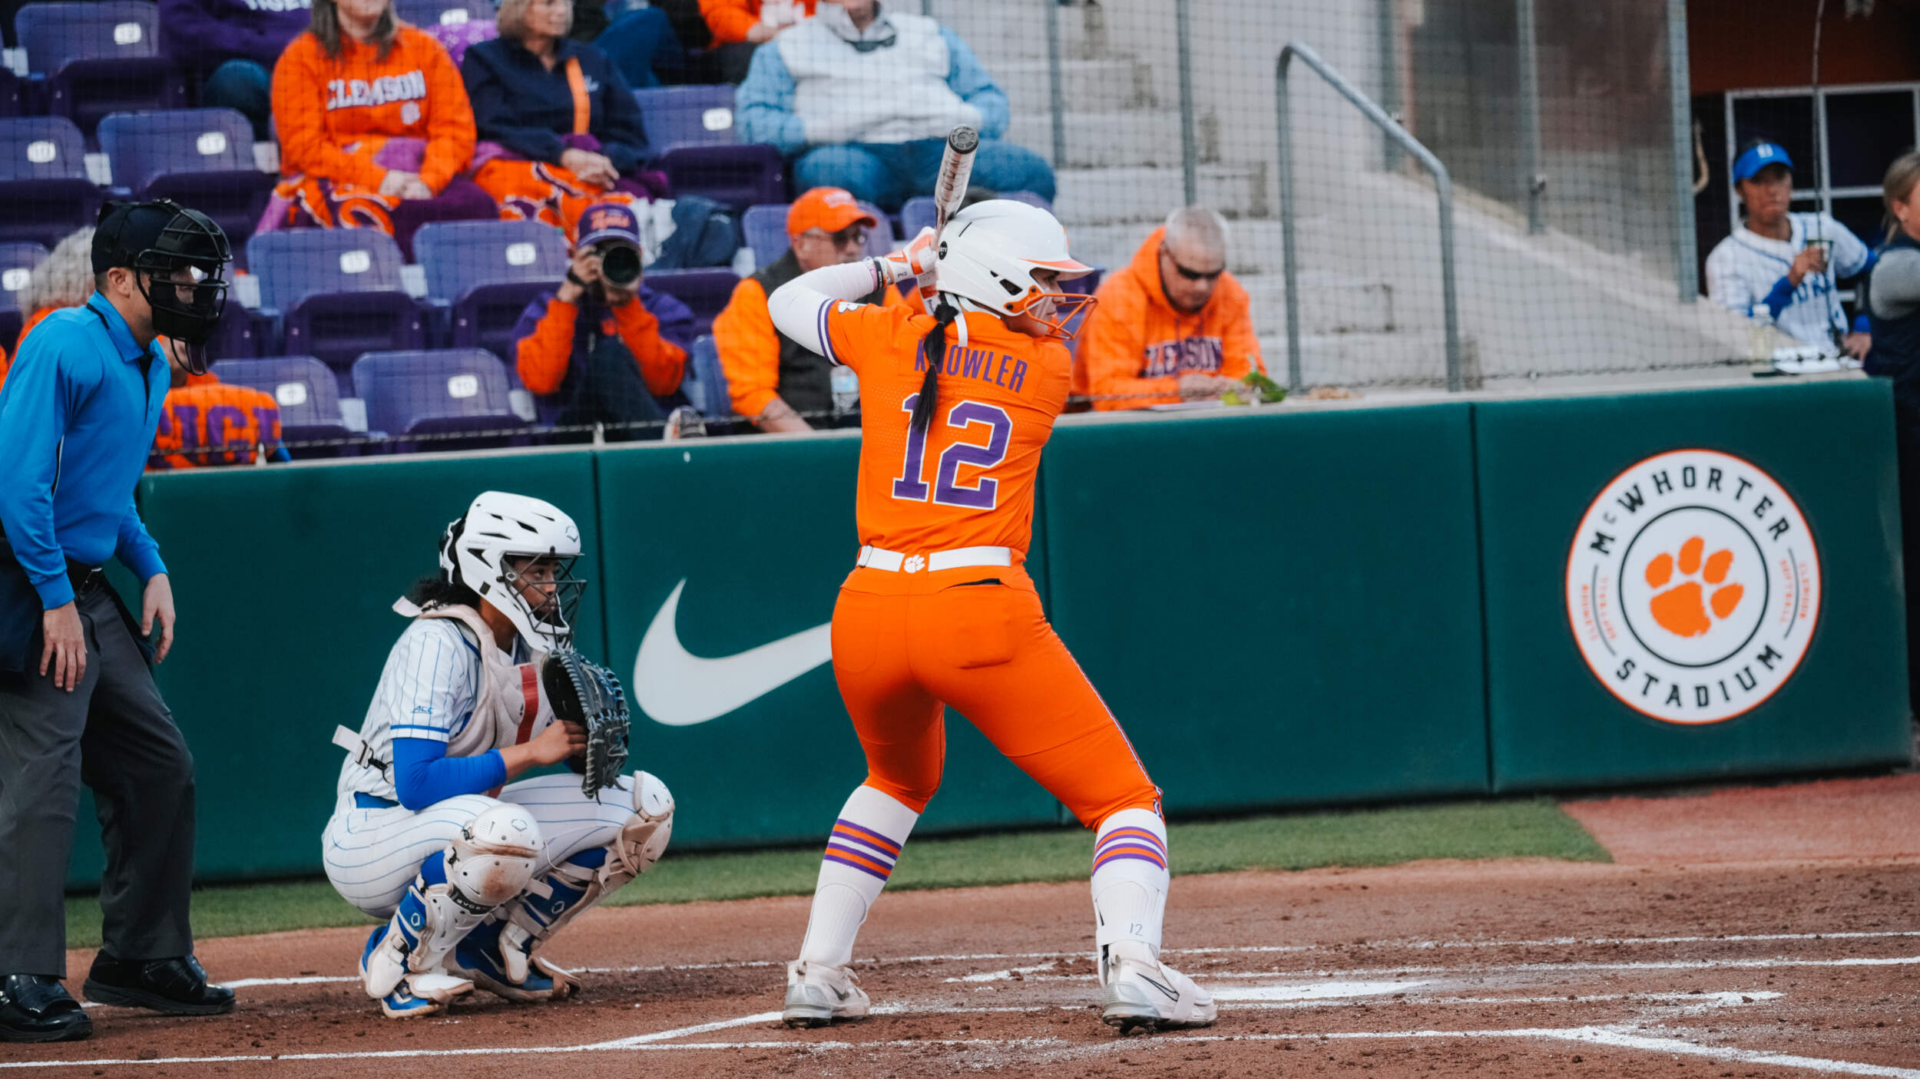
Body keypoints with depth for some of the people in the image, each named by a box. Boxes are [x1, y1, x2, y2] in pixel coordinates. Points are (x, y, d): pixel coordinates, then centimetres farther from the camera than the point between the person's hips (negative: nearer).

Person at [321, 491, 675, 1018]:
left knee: (644, 802, -1)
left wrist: (586, 738, -16)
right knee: (506, 833, -40)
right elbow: (416, 783, -30)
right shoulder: (438, 644, -21)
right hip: (371, 844, -8)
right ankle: (398, 962, -15)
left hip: (461, 826, 8)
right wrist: (530, 752, -27)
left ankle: (499, 947, 6)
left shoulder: (534, 648, 4)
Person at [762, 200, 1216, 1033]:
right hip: (982, 615, -4)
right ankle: (1130, 963, -24)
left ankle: (818, 972, 26)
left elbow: (787, 301, 28)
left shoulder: (890, 339, 10)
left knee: (900, 778, 34)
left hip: (869, 613, 4)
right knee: (1123, 799, 2)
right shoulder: (1049, 369, 6)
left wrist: (894, 266, 36)